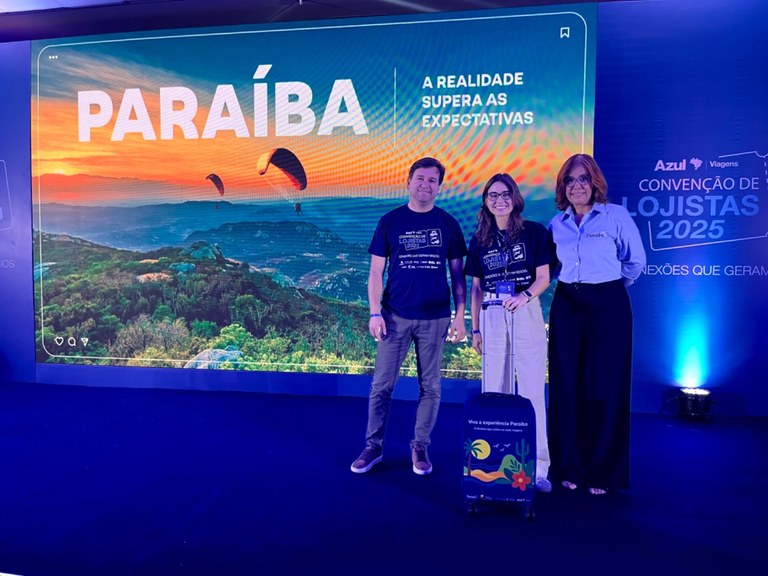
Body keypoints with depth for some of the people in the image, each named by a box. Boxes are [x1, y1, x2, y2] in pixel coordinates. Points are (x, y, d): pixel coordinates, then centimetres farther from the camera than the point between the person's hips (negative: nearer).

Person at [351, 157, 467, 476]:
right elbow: (376, 271, 3)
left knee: (430, 387, 7)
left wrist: (460, 316, 0)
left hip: (435, 318, 1)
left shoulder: (448, 224, 5)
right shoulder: (390, 221, 3)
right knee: (382, 385, 4)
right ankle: (373, 446, 18)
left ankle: (420, 447, 22)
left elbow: (457, 274, 7)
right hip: (395, 316, 0)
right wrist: (375, 312, -5)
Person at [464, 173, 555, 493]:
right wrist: (475, 328, 8)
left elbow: (543, 278, -2)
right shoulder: (480, 240, 9)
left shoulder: (534, 232, 0)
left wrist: (524, 296, -22)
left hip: (527, 314, -3)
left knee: (532, 392, -1)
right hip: (492, 317, 3)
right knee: (494, 392, 6)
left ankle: (538, 466, 7)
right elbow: (476, 288, 11)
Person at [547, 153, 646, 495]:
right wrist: (572, 285, 7)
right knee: (567, 388, 5)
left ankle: (604, 472, 14)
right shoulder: (557, 223, 8)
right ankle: (569, 467, 18)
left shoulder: (616, 216, -4)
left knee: (605, 389, 1)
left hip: (608, 307, -3)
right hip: (567, 307, 4)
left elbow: (636, 260, 3)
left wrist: (612, 286, 11)